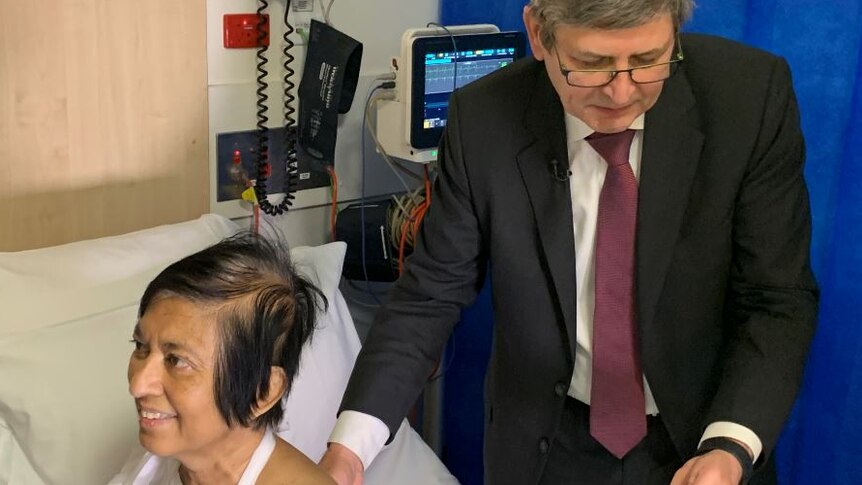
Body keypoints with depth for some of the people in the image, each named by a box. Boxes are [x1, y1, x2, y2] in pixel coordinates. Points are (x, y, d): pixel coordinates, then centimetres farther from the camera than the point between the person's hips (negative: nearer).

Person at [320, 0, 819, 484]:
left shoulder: (753, 94, -19)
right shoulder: (484, 118, -16)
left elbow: (779, 298, -15)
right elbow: (434, 290, -10)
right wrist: (350, 444, -22)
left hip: (701, 436, 0)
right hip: (546, 440, 1)